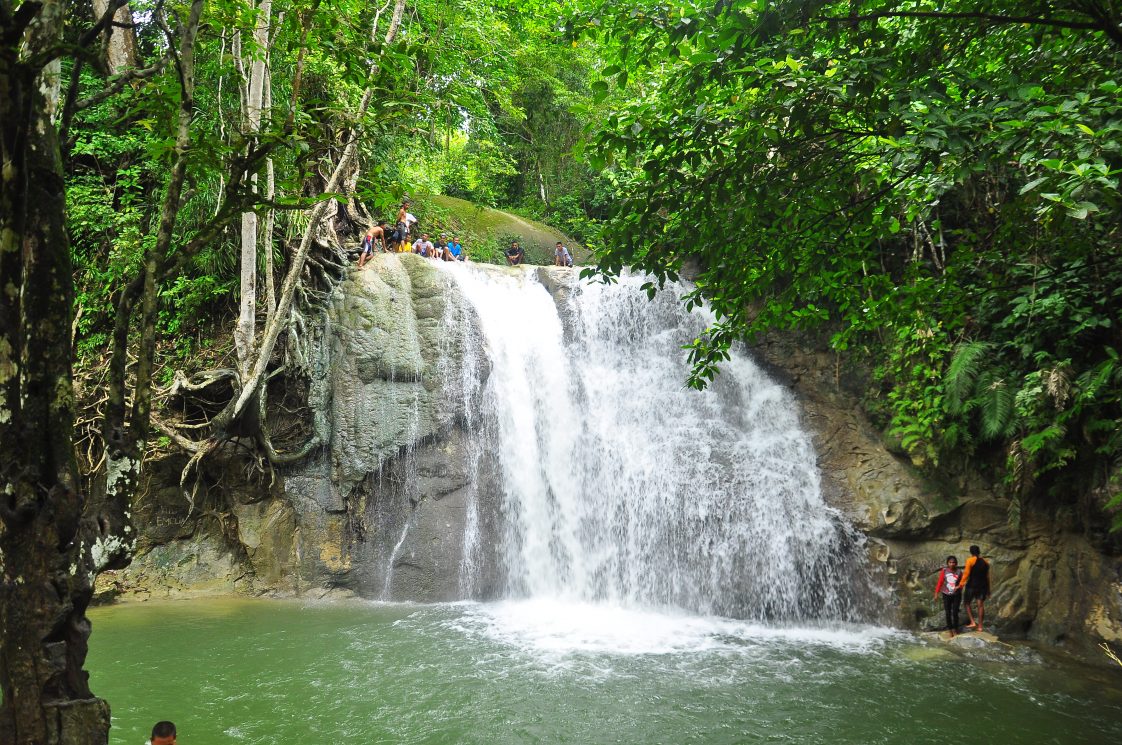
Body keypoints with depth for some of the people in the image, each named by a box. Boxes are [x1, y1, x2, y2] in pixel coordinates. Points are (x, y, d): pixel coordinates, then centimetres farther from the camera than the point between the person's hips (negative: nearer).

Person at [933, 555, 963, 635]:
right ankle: (950, 629, 16)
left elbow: (961, 583, 4)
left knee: (955, 613, -2)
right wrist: (937, 592, -7)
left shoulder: (959, 572, -5)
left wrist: (959, 587, -18)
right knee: (948, 613, 4)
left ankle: (955, 629, 15)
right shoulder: (944, 571, -7)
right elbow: (940, 582, -5)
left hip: (956, 595, 0)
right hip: (946, 595, 0)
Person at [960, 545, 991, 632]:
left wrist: (961, 585, -15)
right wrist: (988, 589, 19)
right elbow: (987, 576, 12)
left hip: (971, 585, -5)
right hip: (982, 586, 5)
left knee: (967, 603, 10)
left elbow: (966, 573, -17)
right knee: (981, 605, 4)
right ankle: (980, 626, 4)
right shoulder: (985, 562, 7)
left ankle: (973, 622, -2)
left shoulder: (970, 561, -10)